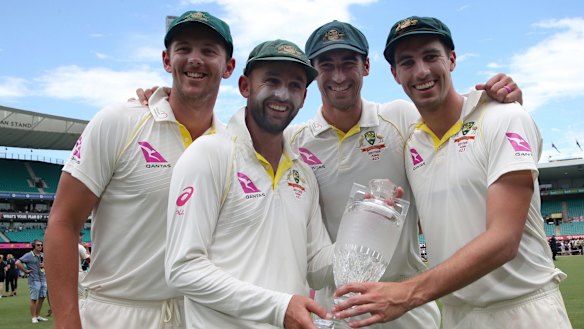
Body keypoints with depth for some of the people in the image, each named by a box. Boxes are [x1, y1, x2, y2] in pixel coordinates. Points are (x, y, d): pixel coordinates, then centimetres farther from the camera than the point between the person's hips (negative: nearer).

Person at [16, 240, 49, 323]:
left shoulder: (43, 255, 12)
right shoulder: (29, 255, -8)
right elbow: (18, 263, -16)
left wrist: (44, 265, 5)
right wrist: (25, 271, -13)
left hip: (43, 279, 7)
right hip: (34, 280, -7)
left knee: (42, 298, 10)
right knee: (34, 299, -2)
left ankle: (38, 316, 21)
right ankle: (34, 317, 6)